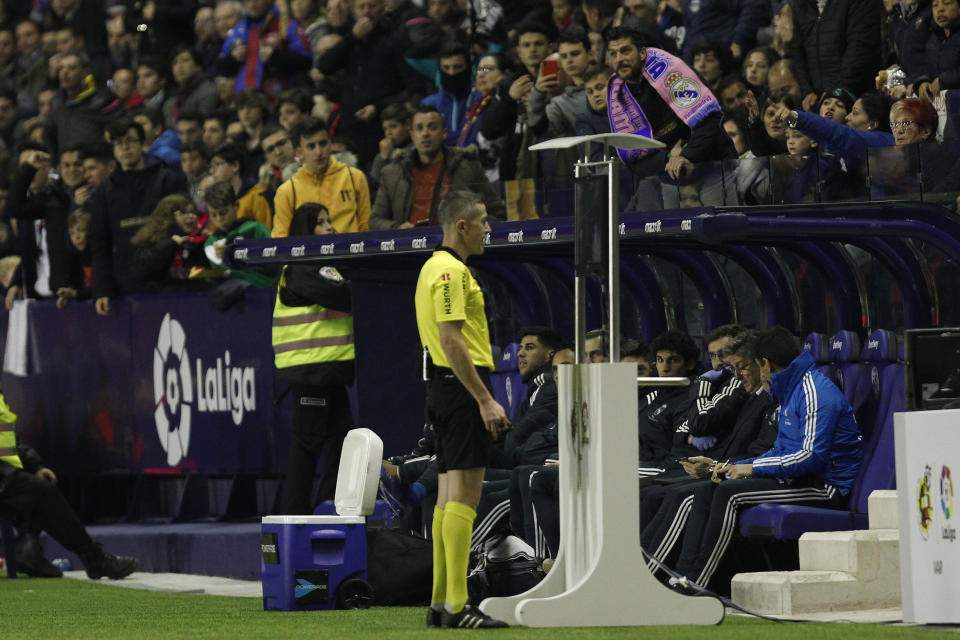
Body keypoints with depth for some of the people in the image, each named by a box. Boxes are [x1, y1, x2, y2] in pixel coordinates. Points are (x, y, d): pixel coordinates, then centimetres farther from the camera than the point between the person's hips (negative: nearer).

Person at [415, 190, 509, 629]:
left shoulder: (437, 267, 19)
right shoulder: (451, 271, -13)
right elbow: (452, 342, -21)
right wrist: (485, 399, -22)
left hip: (445, 388, 11)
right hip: (462, 386, -11)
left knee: (450, 497, 10)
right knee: (464, 495, -12)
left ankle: (440, 602, 10)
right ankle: (456, 605, -16)